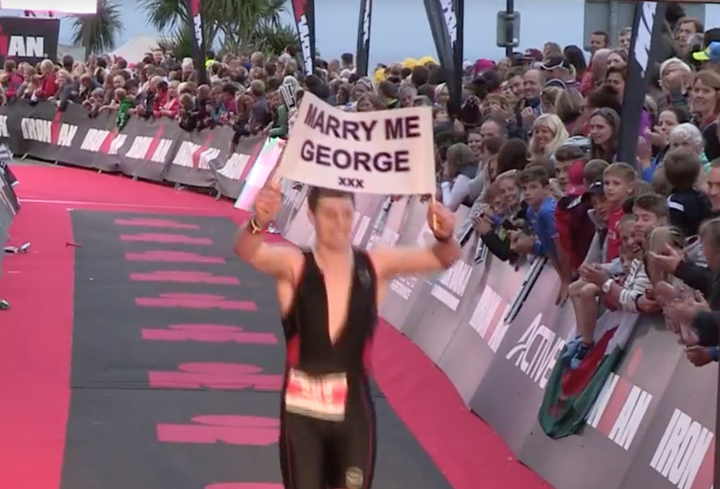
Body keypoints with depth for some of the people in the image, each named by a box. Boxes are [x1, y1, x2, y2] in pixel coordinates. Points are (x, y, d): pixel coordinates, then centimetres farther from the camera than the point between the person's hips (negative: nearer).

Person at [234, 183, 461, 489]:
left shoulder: (375, 266, -2)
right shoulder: (294, 265, -8)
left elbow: (443, 259, -11)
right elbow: (246, 251, -27)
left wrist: (444, 236, -35)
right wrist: (259, 222, -51)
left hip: (354, 410, 2)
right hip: (302, 412, -2)